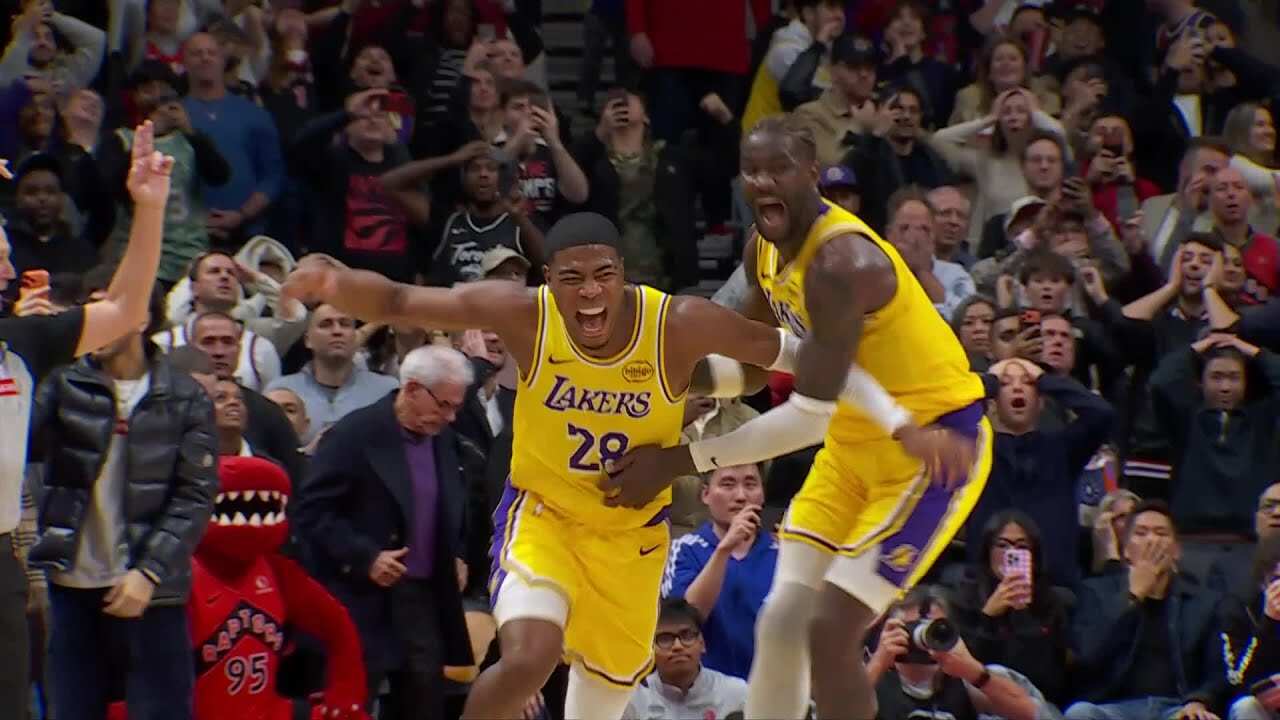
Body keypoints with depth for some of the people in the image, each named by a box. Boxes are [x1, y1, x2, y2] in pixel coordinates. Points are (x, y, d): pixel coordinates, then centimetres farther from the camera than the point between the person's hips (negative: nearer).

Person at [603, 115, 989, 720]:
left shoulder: (841, 262, -29)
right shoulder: (765, 249, -1)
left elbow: (810, 417, -31)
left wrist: (680, 461, -28)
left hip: (933, 446, -9)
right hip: (853, 443, 9)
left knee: (831, 630, -13)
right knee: (780, 622, 5)